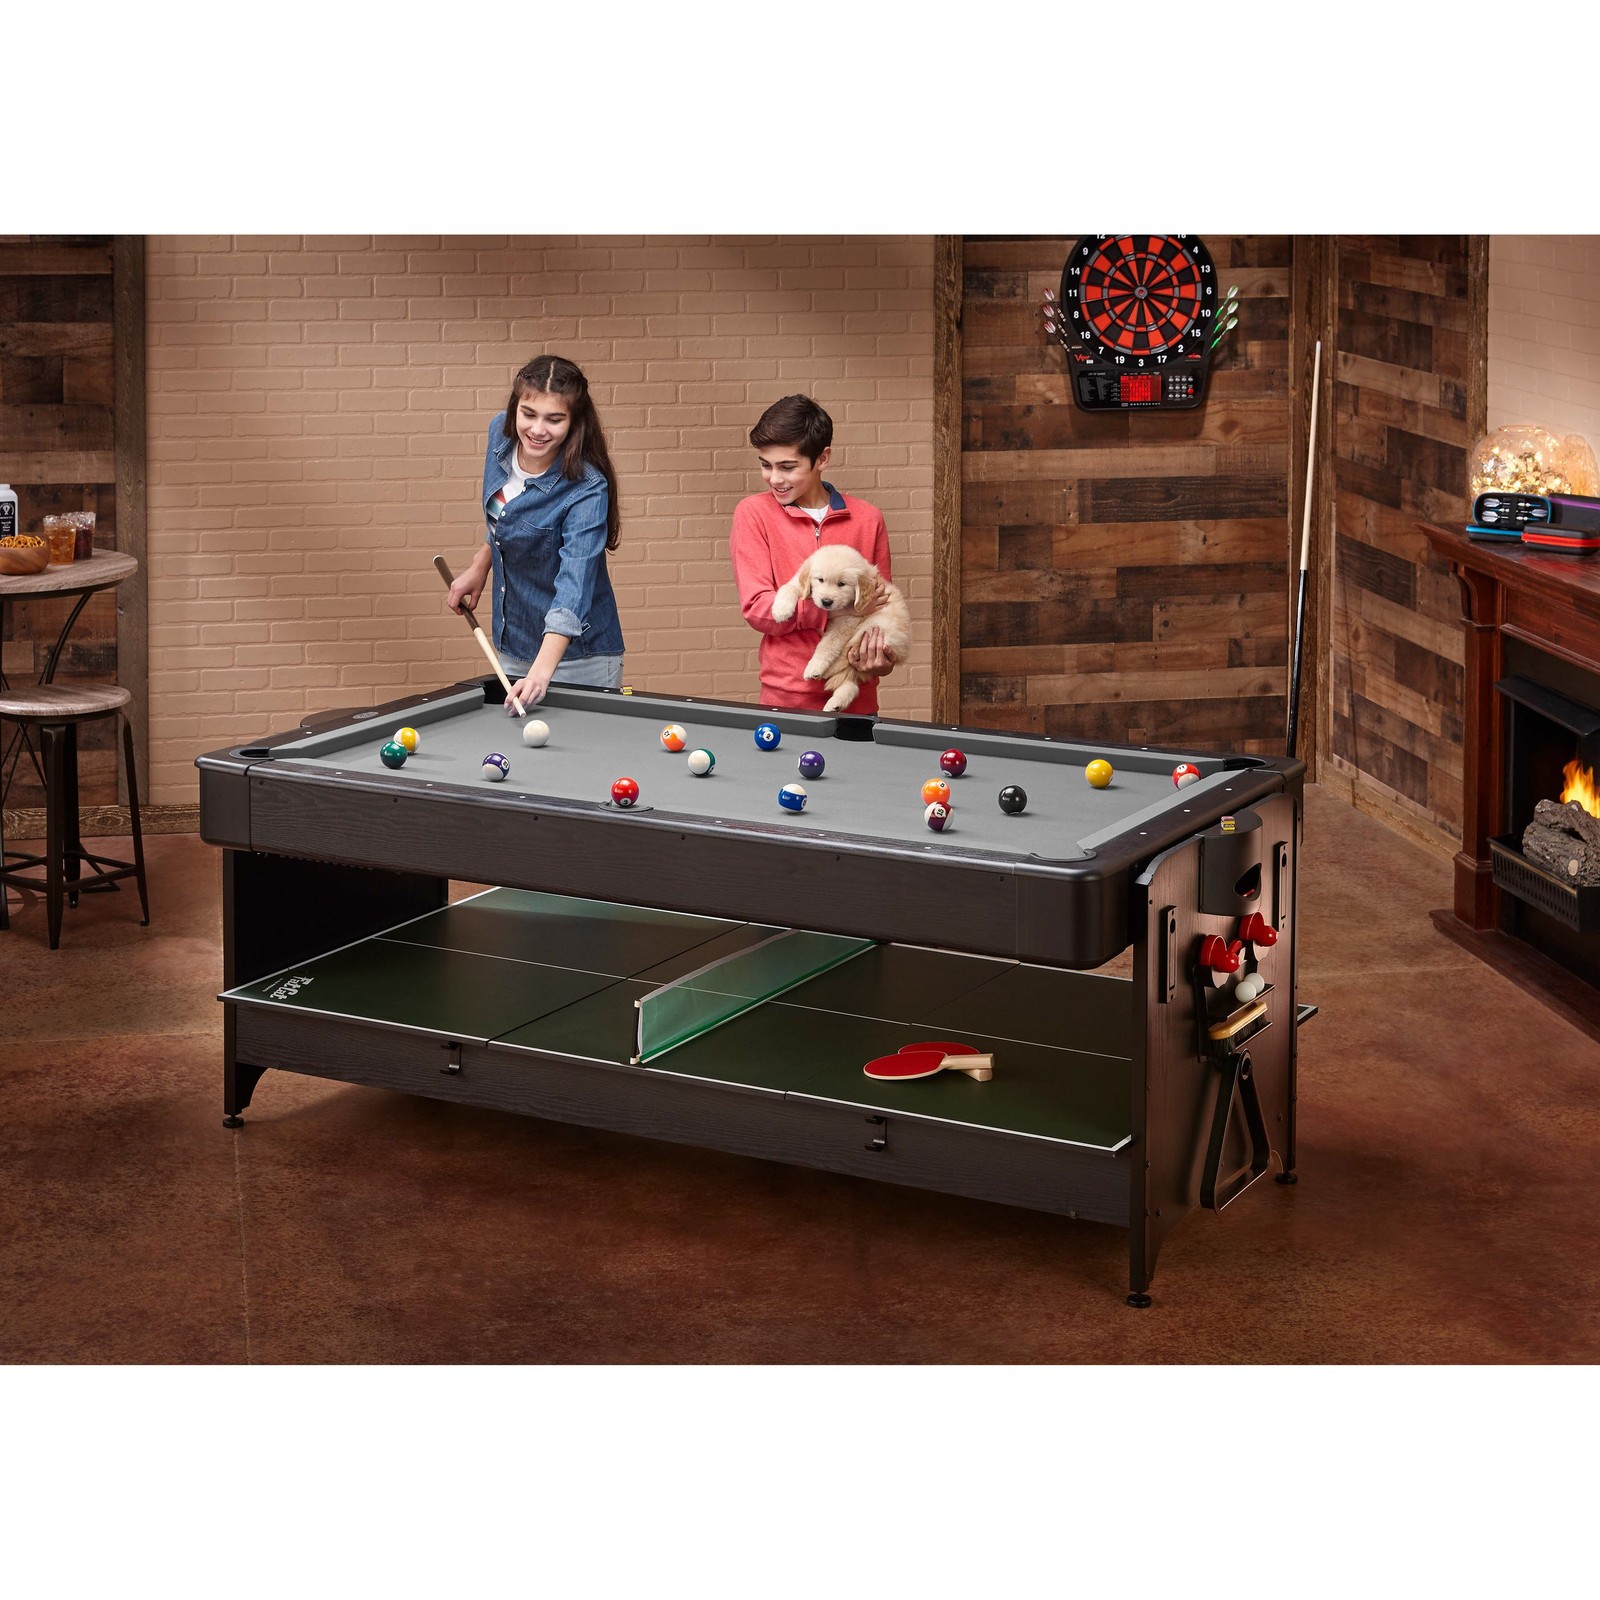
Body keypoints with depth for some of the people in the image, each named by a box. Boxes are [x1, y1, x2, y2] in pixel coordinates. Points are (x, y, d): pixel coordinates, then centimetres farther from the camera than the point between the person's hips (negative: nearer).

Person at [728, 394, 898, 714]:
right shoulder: (753, 513, -1)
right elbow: (756, 609, -8)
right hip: (788, 697, -2)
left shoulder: (868, 519, 4)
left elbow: (883, 607, 11)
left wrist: (881, 659, -10)